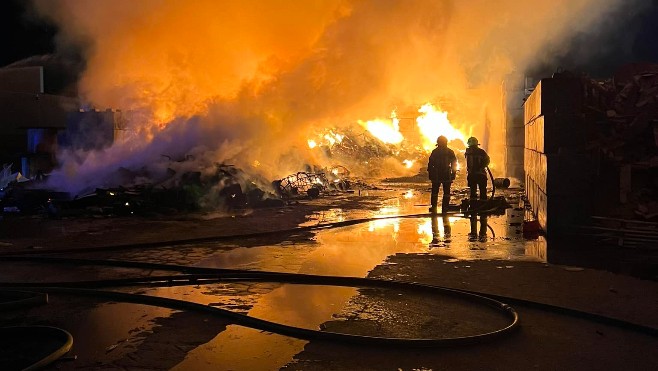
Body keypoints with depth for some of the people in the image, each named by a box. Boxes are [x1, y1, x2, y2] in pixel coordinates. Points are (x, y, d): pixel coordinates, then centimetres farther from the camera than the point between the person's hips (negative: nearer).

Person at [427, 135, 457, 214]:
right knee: (446, 193, 6)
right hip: (447, 175, 1)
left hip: (436, 175, -1)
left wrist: (430, 173, 4)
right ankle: (444, 209, 2)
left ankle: (434, 208, 5)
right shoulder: (450, 152, 4)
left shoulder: (435, 152, -2)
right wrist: (453, 174, 7)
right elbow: (454, 164, 3)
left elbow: (430, 163, -3)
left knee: (435, 192, 8)